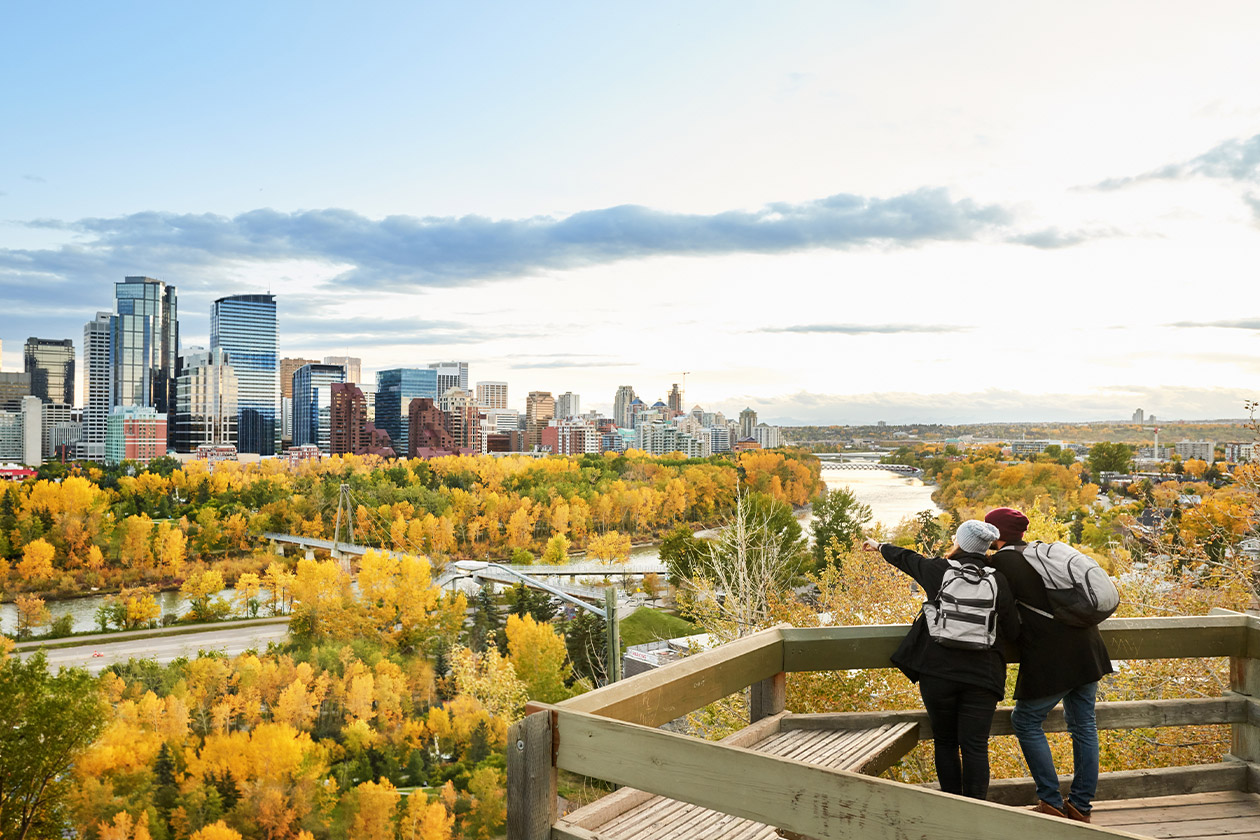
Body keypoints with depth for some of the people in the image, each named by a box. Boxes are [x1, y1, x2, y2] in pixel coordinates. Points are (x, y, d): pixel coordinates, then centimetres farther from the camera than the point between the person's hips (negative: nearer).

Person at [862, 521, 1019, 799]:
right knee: (975, 746, 3)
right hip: (982, 675, 1)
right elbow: (1012, 632, 7)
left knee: (945, 742, 13)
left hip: (938, 672, 0)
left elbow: (906, 558, 20)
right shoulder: (998, 582, 1)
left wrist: (880, 546, 39)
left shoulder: (938, 570, 0)